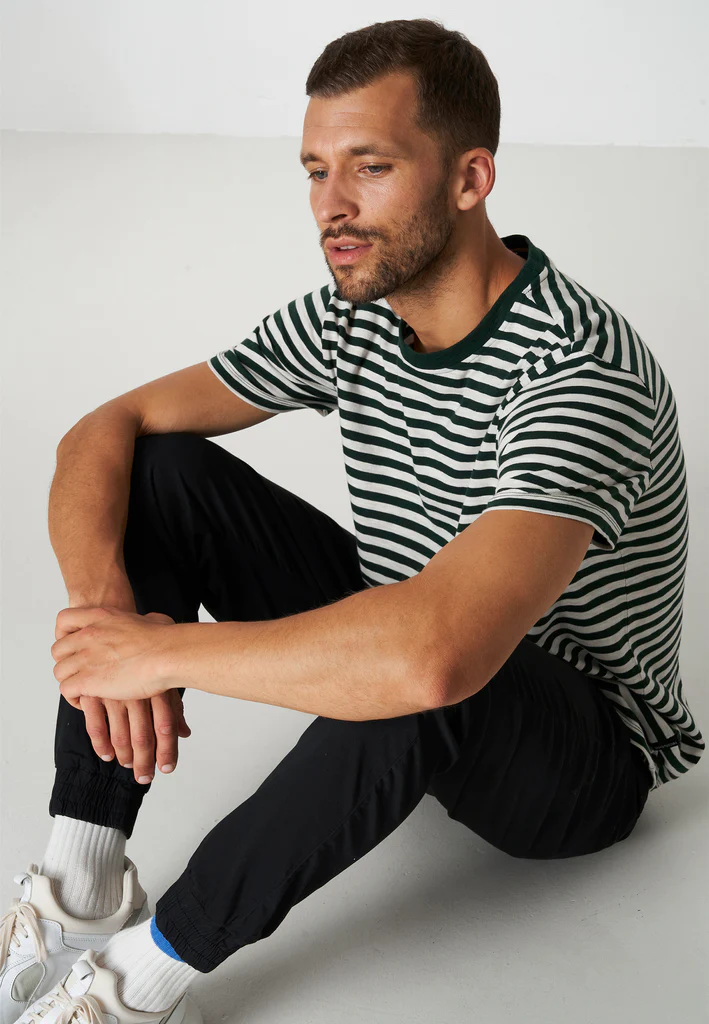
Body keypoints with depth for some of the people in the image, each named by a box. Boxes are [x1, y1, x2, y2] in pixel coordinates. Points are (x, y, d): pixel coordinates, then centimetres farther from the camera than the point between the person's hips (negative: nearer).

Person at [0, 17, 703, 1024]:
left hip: (587, 755, -6)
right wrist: (103, 594, -26)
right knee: (157, 470, -9)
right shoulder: (348, 319, -7)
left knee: (406, 681, -43)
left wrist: (161, 650, -34)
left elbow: (436, 653, -46)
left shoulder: (580, 370, -31)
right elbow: (107, 429, -5)